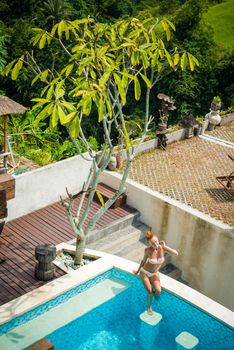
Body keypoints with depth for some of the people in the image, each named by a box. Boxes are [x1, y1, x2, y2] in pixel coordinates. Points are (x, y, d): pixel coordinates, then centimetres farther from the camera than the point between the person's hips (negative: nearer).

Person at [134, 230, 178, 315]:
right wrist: (138, 270, 7)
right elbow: (144, 260, -5)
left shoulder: (162, 247, -21)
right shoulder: (147, 250, -25)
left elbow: (176, 253, -32)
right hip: (145, 272, -2)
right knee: (150, 292, -4)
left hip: (154, 274, 2)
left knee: (158, 291, -17)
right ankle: (149, 307, 29)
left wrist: (165, 246, -39)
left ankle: (154, 290, 22)